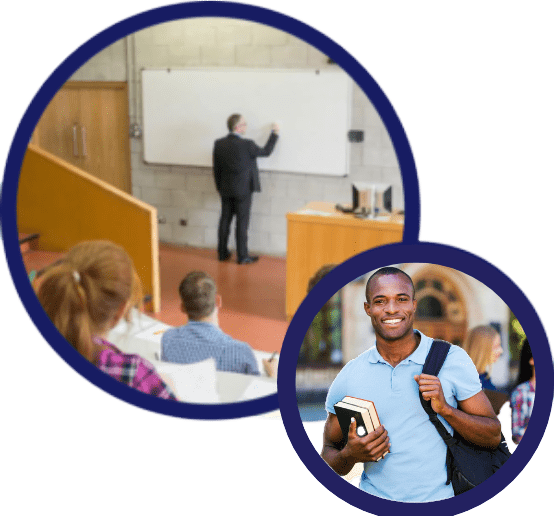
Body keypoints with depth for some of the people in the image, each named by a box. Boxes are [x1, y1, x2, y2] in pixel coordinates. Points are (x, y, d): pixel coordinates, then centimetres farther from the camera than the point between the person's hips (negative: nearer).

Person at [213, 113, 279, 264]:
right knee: (242, 222, 0)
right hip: (243, 190, -5)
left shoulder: (219, 144, 0)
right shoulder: (247, 145, -17)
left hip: (226, 190, 5)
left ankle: (222, 253, 19)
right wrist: (275, 134, 12)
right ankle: (242, 256, 5)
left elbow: (216, 168, 6)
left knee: (225, 220, 12)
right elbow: (266, 151, 0)